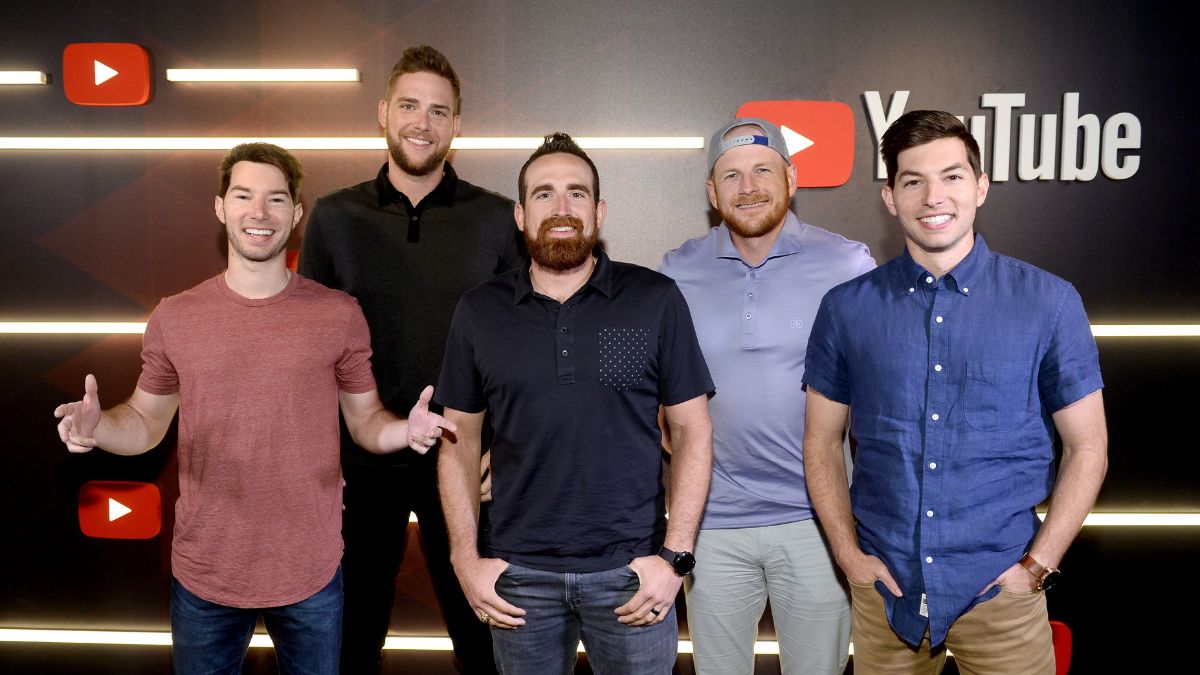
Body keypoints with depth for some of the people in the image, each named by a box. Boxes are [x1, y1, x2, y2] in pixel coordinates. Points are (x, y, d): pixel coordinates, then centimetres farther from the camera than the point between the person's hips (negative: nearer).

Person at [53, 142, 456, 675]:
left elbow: (366, 421, 1)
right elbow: (145, 422, 8)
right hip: (203, 574, 1)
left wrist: (405, 430, -20)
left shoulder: (340, 315, -5)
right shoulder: (174, 318, -2)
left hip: (311, 574, -1)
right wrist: (98, 427, -13)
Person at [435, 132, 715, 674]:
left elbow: (692, 429, -2)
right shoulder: (478, 312, 1)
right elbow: (459, 440, 6)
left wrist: (674, 556, -7)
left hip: (629, 569, -1)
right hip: (518, 573, 2)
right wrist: (466, 560, 0)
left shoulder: (657, 300, -4)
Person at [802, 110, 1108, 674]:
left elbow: (1087, 446, 1)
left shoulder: (1050, 303, -4)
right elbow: (822, 442, 5)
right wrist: (849, 554, -2)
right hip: (884, 588, 1)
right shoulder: (847, 308, -2)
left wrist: (1037, 564, -5)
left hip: (1000, 587, -1)